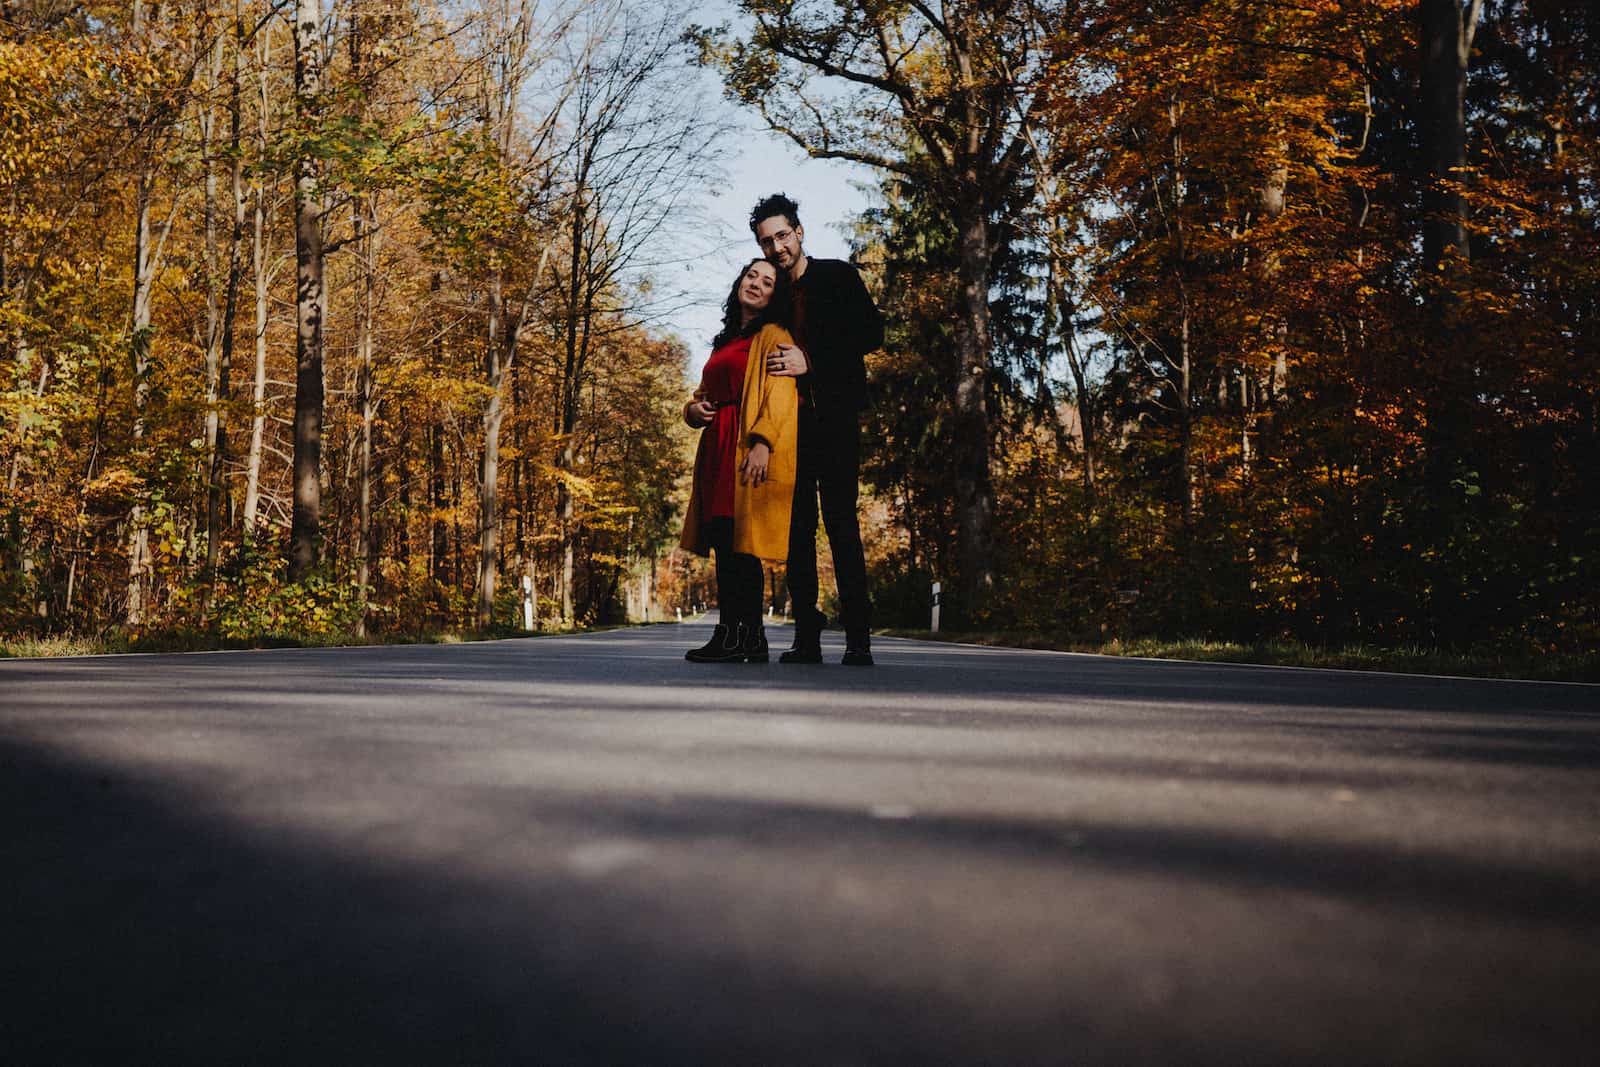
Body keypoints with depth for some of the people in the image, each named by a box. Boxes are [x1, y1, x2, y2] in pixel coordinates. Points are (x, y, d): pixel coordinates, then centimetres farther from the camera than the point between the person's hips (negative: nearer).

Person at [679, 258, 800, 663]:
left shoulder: (774, 336, 2)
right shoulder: (726, 341, 26)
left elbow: (780, 394, -11)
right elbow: (704, 393, 33)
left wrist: (763, 443, -23)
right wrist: (693, 408, 8)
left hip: (747, 446, -8)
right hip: (718, 447, 8)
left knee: (735, 540, -14)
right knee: (725, 542, 3)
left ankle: (735, 637, -13)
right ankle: (747, 638, 6)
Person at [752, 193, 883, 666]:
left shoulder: (837, 276, 6)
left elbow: (872, 332, -3)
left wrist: (811, 360, -12)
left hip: (833, 417, -4)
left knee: (841, 521, -9)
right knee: (797, 526, 2)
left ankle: (858, 635, -8)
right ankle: (807, 636, 4)